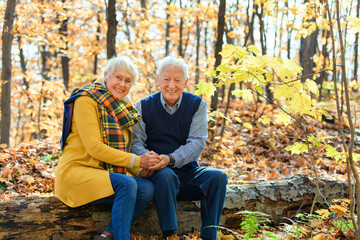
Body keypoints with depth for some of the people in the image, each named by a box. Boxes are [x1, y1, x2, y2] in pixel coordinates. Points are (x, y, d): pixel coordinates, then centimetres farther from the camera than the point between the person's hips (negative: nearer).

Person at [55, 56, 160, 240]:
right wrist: (137, 161, -19)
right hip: (76, 171, -7)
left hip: (106, 174, 7)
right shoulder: (86, 99, -7)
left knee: (147, 187, -20)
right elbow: (95, 148, -17)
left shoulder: (124, 108, 17)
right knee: (127, 184, -31)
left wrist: (139, 170, -5)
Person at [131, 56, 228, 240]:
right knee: (166, 175, -35)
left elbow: (197, 142, -7)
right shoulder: (143, 106, 4)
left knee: (218, 177, -25)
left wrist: (170, 159, -26)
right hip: (157, 172, -1)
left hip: (187, 171, 2)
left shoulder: (197, 105, 4)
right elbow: (135, 142, -2)